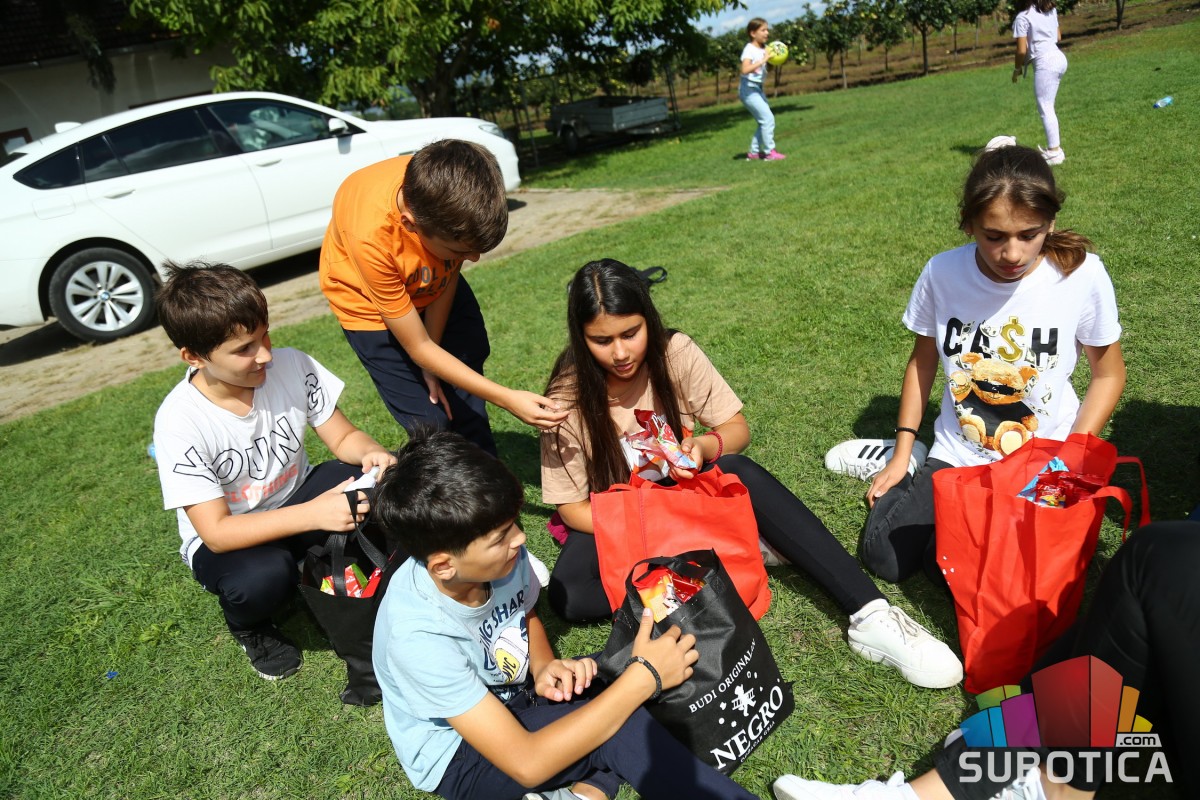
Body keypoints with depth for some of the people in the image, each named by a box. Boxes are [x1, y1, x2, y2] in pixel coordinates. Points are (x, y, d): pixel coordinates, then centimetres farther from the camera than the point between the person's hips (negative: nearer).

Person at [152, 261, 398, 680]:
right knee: (263, 575, -36)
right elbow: (216, 532, -28)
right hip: (224, 540, -3)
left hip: (296, 496, 3)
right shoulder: (179, 421, -26)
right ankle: (249, 626, 3)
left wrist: (371, 453, -34)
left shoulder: (292, 366, -18)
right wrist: (313, 514, -41)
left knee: (382, 477, -24)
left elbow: (344, 438, -9)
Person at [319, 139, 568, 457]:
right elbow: (418, 347, -31)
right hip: (370, 301, -4)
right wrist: (507, 399, -34)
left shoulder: (463, 191, -33)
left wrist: (431, 361, -13)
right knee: (431, 424, -6)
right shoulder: (371, 236, -41)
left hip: (434, 284, 4)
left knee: (468, 407, 8)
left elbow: (450, 275, -15)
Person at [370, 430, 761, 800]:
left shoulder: (502, 554, -19)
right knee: (616, 727, -26)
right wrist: (643, 678, -33)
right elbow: (526, 763, -35)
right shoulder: (417, 635, -35)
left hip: (509, 696, 7)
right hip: (457, 756, -7)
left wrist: (544, 668, -16)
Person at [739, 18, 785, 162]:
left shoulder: (765, 48, 7)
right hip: (748, 89, -9)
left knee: (763, 121, 11)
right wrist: (763, 60, -32)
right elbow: (745, 69, -31)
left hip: (758, 88, 9)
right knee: (768, 118, -11)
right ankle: (769, 152, -4)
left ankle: (754, 152, 19)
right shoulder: (749, 49, -16)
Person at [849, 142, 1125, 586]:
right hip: (955, 458, 2)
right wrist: (902, 454, 2)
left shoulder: (1083, 276, -16)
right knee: (883, 557, -8)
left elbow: (1108, 375, -1)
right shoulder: (941, 273, -12)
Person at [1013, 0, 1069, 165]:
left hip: (1045, 63, -8)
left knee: (1045, 109, -4)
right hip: (1059, 58, 8)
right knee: (1048, 107, 16)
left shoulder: (1023, 17, -10)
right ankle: (1055, 146, 19)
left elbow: (1022, 51, -11)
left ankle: (1054, 152, -4)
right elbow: (1058, 37, 21)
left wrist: (1017, 68, 4)